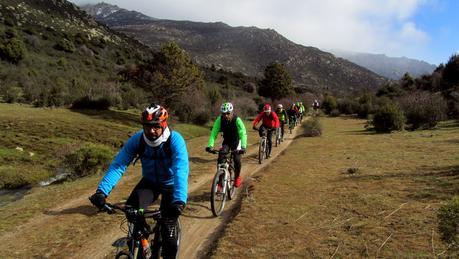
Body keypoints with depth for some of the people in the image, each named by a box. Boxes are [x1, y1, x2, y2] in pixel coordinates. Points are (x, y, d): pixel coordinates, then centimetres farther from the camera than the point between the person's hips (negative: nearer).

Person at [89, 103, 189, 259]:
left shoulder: (175, 140, -32)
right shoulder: (137, 139, -22)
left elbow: (181, 171, -43)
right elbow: (117, 165, -28)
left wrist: (179, 201, -57)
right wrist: (102, 191, -42)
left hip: (170, 183, -2)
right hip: (149, 181, 3)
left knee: (168, 225, -12)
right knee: (130, 209, -21)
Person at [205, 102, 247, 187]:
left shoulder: (237, 120, -29)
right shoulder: (219, 119, -22)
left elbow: (243, 134, -36)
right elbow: (214, 133, -25)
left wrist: (243, 147, -49)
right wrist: (210, 145, -38)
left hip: (236, 142, -2)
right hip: (226, 141, 2)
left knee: (237, 160, -15)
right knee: (220, 158, -17)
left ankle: (237, 177, 14)